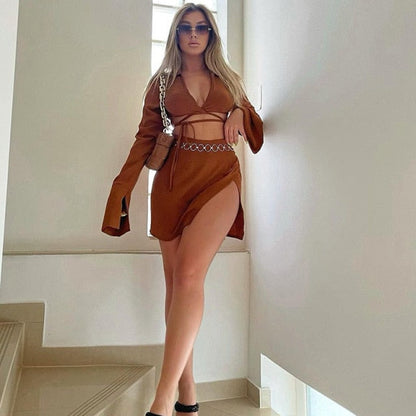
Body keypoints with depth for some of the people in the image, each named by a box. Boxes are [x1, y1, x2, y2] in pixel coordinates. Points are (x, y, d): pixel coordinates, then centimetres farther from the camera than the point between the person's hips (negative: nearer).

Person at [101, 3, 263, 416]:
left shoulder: (228, 79, 20)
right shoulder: (162, 82, 17)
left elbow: (252, 120, 27)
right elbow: (146, 136, 9)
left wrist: (239, 113, 2)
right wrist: (122, 188, -2)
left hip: (220, 176, -1)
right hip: (173, 177, 1)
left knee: (189, 274, -20)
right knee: (175, 280, -2)